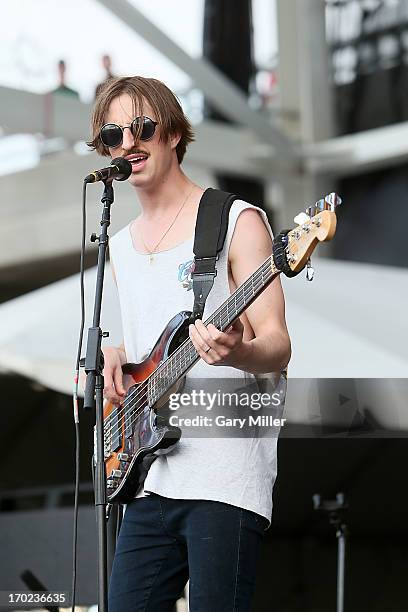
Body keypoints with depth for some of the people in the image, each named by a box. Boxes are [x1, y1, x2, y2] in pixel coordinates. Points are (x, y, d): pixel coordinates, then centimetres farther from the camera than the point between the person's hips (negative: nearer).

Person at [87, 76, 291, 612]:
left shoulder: (237, 221, -2)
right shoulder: (119, 247, 18)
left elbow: (277, 347, -7)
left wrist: (237, 353, -29)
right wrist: (113, 354, 4)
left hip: (226, 480, -6)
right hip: (151, 481, 6)